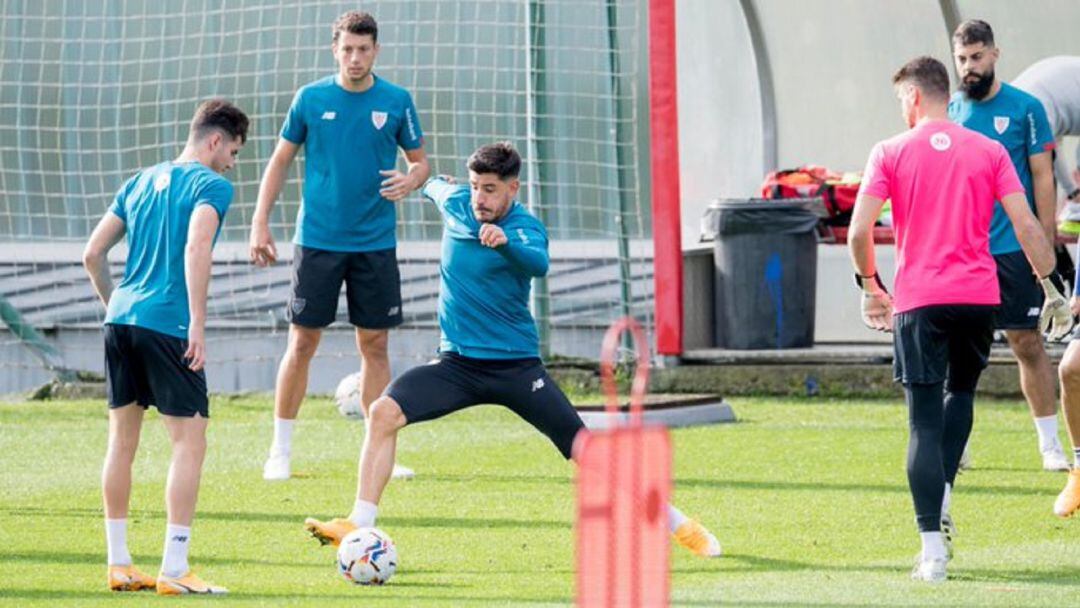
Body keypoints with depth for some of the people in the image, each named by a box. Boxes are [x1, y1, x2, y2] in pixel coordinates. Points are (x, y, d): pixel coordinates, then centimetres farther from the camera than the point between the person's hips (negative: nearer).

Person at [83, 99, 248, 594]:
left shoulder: (141, 182, 19)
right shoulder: (211, 185, -3)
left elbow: (93, 254, 17)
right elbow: (196, 247, -20)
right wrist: (198, 325, -20)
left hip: (121, 318, 7)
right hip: (166, 326, -7)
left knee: (122, 442, 12)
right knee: (189, 442, -4)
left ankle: (119, 564, 16)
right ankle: (173, 571, -9)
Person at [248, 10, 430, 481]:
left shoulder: (396, 102, 2)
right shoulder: (310, 99, 0)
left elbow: (420, 161, 11)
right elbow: (281, 161, 7)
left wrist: (411, 180, -13)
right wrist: (260, 224, 1)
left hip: (375, 244, 1)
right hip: (318, 241, -1)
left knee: (375, 344, 3)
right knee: (302, 343, -1)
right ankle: (280, 451, 8)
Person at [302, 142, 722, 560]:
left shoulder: (524, 228, -15)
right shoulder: (454, 202, -1)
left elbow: (538, 263, -39)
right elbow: (435, 186, 24)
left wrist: (506, 242, -59)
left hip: (515, 365, -4)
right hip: (456, 364, 4)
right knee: (384, 412, -19)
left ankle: (675, 523, 8)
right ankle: (359, 524, -18)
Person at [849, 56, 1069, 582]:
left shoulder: (891, 153, 1)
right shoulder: (988, 151, 6)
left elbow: (859, 232, -4)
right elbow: (1026, 226, 0)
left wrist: (870, 287, 11)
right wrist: (1051, 287, 7)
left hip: (918, 302, -2)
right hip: (978, 296, 2)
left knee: (925, 423, -1)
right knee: (961, 392, 27)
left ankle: (933, 549, -10)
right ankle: (942, 498, 12)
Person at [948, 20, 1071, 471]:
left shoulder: (1025, 108, -1)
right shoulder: (949, 113, 7)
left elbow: (1042, 178, 0)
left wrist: (1045, 245, -5)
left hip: (1013, 249, -3)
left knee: (1028, 344, 0)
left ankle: (1049, 444, 7)